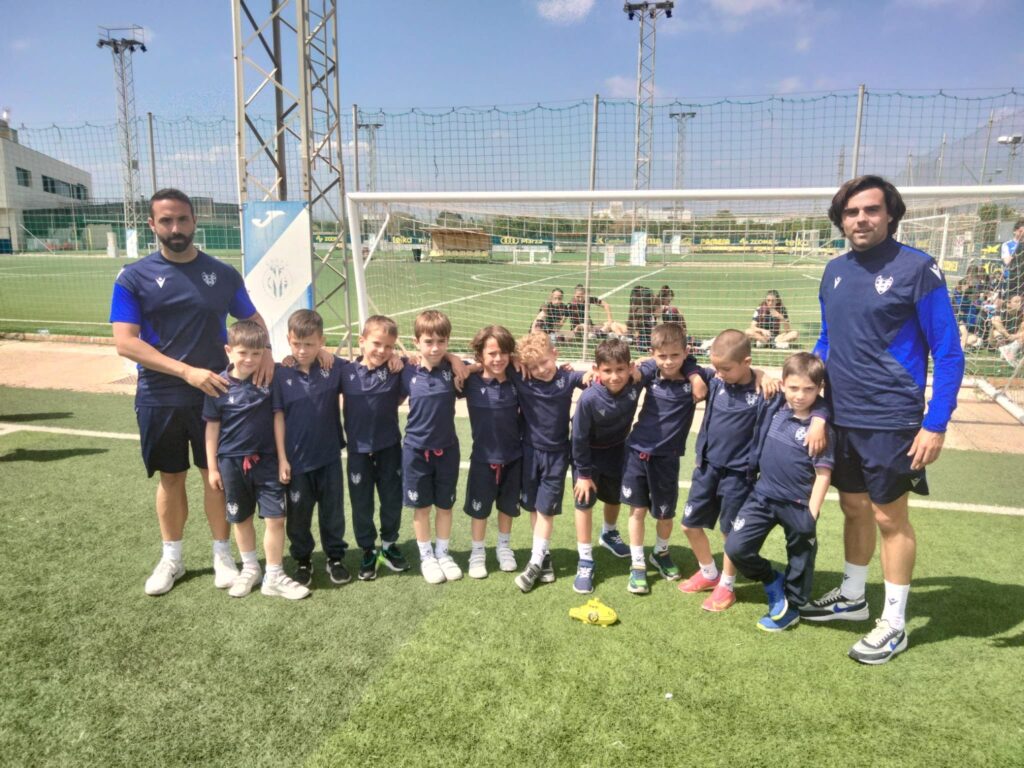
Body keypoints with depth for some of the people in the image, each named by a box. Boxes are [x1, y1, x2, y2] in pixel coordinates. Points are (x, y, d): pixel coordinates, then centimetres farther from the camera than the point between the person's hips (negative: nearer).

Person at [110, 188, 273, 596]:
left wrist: (265, 351, -12)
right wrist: (187, 371, -22)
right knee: (170, 478, 12)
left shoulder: (223, 274, 0)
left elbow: (252, 318, 11)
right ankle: (171, 558, 30)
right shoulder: (134, 277, -5)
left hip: (215, 394, 1)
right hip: (159, 398, 0)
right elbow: (125, 342, -12)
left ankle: (222, 554, 25)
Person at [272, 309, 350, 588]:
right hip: (297, 459, -1)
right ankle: (302, 561, 31)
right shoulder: (281, 375, -9)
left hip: (329, 456, 1)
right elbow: (278, 417, -5)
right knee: (298, 514, 13)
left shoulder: (334, 369, -7)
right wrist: (282, 458, -6)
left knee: (332, 510, 13)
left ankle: (335, 557, 30)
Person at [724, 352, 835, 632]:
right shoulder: (774, 405, -4)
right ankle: (772, 581, 26)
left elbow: (823, 473, -16)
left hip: (798, 505, -4)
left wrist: (811, 515, -17)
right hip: (763, 495, 4)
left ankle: (792, 607, 37)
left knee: (799, 558, 15)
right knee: (736, 548, -1)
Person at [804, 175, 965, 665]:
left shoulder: (915, 268, -11)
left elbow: (948, 352, -10)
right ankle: (852, 597, 35)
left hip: (890, 421, -5)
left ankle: (894, 623, 21)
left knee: (890, 517, 5)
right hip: (841, 418, 5)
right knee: (854, 509, 17)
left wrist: (936, 425, -14)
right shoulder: (834, 271, 6)